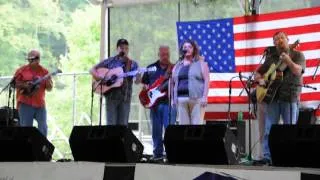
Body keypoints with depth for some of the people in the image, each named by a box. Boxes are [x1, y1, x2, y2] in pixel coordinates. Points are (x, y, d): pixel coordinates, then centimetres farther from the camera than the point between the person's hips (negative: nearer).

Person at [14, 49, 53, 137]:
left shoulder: (44, 71, 8)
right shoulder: (22, 70, 1)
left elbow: (49, 88, 9)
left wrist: (48, 82, -12)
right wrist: (24, 85, -13)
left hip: (40, 104, 3)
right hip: (25, 104, -3)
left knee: (43, 128, 1)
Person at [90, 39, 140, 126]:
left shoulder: (133, 64, 8)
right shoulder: (110, 61, 6)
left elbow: (137, 81, -4)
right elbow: (92, 70, 7)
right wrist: (100, 76, -12)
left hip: (125, 97, 1)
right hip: (111, 96, -1)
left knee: (123, 125, 1)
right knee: (111, 124, -4)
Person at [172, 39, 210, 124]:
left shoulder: (200, 63, 5)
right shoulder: (178, 65, 19)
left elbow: (206, 80, -2)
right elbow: (173, 82, 20)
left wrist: (204, 97, -12)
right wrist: (173, 98, 10)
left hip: (196, 98, -4)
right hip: (181, 99, 4)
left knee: (197, 125, -8)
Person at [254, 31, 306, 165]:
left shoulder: (297, 55, 5)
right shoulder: (271, 57, 16)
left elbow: (297, 71, -13)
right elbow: (258, 74, 21)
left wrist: (287, 60, -28)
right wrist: (260, 80, -1)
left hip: (290, 97, -3)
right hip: (272, 96, 3)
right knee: (269, 130, -1)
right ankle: (267, 158, 1)